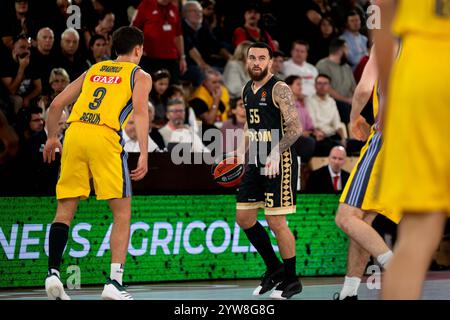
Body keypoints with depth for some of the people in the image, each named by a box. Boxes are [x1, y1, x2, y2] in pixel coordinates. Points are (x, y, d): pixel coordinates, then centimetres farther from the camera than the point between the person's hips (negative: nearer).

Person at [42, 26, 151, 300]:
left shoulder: (93, 70, 27)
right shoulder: (140, 76, 14)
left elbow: (57, 105, 23)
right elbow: (141, 112, -4)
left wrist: (52, 137, 36)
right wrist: (144, 154, -11)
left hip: (74, 133, 4)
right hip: (105, 137, -4)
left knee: (65, 211, 10)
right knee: (122, 213, 3)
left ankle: (53, 272, -5)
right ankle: (114, 283, -6)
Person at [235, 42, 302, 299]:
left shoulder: (279, 89, -12)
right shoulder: (247, 91, 13)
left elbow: (296, 128, -19)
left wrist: (276, 152, -30)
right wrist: (241, 153, 17)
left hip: (279, 162, -8)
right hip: (256, 163, 9)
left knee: (276, 221, -8)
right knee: (244, 218, 9)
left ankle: (291, 280, 6)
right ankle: (274, 269, 24)